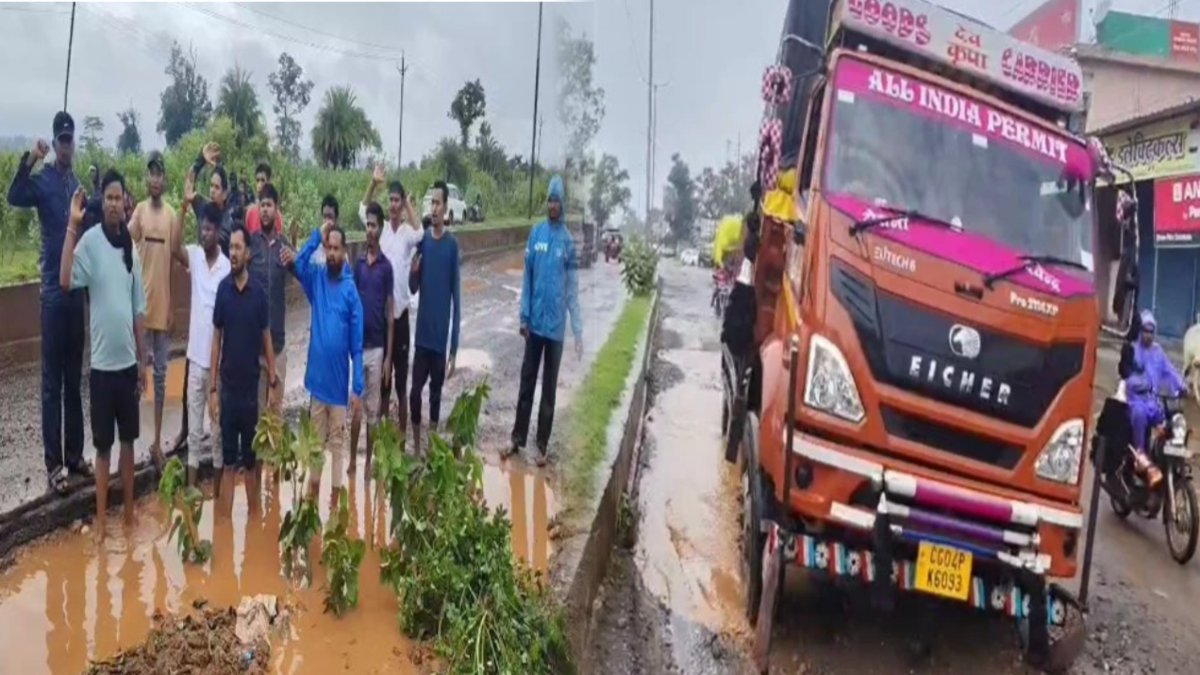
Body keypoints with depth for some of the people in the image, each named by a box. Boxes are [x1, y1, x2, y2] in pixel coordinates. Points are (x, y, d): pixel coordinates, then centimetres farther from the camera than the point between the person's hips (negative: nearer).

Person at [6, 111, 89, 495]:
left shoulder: (78, 184, 13)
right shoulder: (43, 180, -6)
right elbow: (14, 197, -26)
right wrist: (28, 162, -39)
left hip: (77, 290, 6)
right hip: (53, 292, -6)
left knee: (74, 380, 13)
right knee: (52, 382, -2)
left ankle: (75, 455, 22)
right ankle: (53, 463, 4)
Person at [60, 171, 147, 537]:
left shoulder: (130, 245, 6)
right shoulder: (90, 241, -9)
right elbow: (65, 280, -27)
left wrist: (142, 359, 11)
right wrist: (72, 226, -28)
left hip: (128, 360, 5)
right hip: (102, 361, -5)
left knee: (128, 439, 15)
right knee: (103, 445, 4)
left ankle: (129, 509, 27)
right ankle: (100, 518, 15)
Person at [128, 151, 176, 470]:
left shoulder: (172, 214, 5)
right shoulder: (139, 210, -1)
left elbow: (175, 258, 8)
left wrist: (173, 306, 6)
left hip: (163, 303, 2)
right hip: (142, 301, -2)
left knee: (161, 375, 8)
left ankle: (158, 440, 16)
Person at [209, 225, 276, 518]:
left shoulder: (259, 293, -4)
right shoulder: (222, 289, -3)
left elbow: (267, 340, 2)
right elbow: (216, 339, 1)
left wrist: (273, 383, -2)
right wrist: (212, 388, -2)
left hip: (252, 387, 0)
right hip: (228, 387, 0)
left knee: (252, 459, 10)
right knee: (228, 461, 6)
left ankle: (254, 512, 21)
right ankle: (224, 515, 12)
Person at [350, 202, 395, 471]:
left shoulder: (386, 266, -3)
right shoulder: (358, 263, 6)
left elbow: (390, 312, -3)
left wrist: (389, 355, -6)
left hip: (377, 346, -3)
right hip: (357, 344, 3)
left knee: (373, 409, 5)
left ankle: (369, 462, 15)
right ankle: (352, 460, 17)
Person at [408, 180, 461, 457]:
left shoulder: (452, 244, -7)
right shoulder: (423, 239, 2)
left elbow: (456, 296, -6)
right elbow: (413, 288, 8)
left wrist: (454, 348, -8)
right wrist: (413, 272, -19)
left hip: (441, 336, -2)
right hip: (422, 333, 2)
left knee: (436, 392, 8)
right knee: (416, 390, 3)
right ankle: (416, 446, 18)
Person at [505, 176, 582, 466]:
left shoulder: (568, 241, -5)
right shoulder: (535, 233, 1)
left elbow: (573, 289, -3)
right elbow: (527, 277, 6)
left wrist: (578, 331, -6)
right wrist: (524, 316, 2)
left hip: (555, 326, -2)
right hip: (534, 322, 2)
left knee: (549, 389, 6)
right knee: (526, 382, 10)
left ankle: (542, 445, 16)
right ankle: (518, 437, 22)